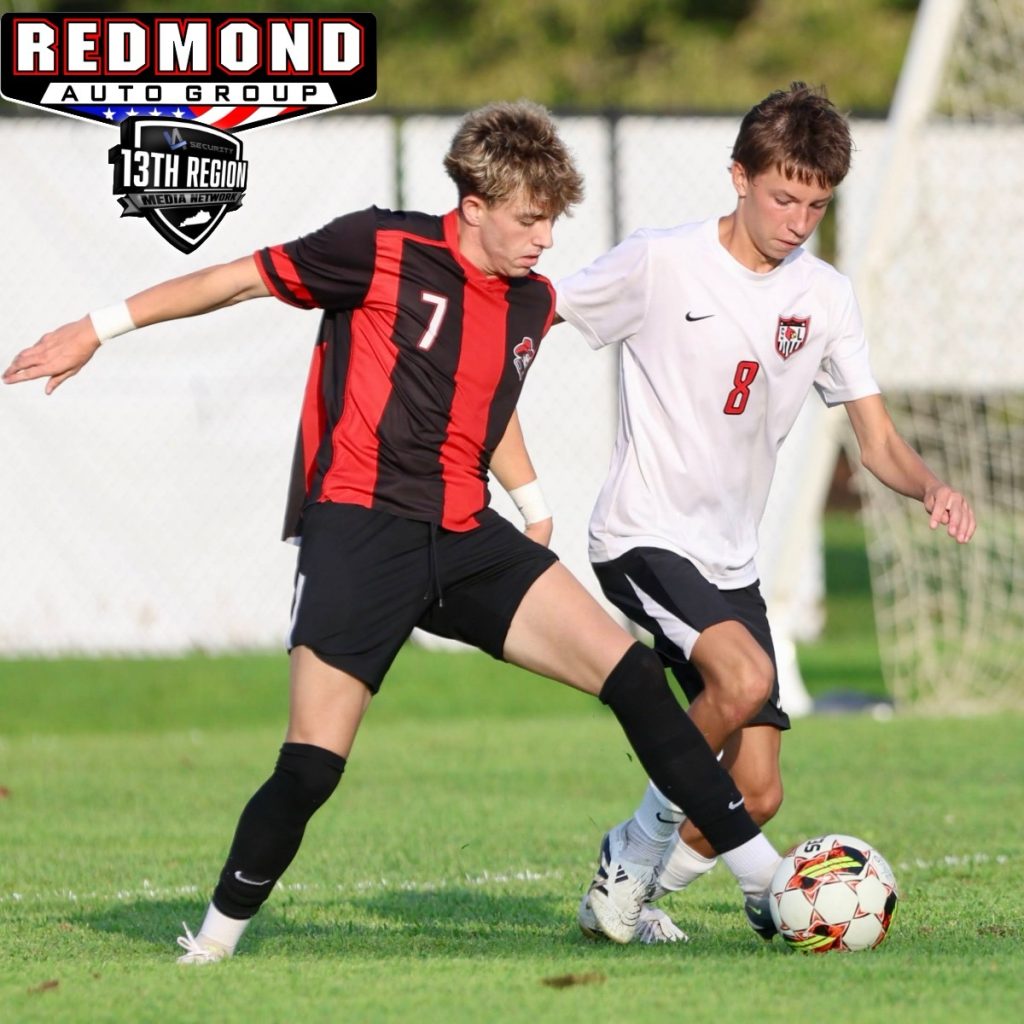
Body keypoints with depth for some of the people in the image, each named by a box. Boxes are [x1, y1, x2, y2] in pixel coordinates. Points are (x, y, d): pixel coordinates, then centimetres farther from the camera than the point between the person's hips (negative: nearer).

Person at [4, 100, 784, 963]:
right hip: (359, 527, -5)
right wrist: (99, 329, 2)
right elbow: (244, 277, 1)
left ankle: (763, 874, -2)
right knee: (312, 766, -13)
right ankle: (220, 932, 9)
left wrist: (535, 509, 19)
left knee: (630, 671, -7)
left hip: (465, 537, 5)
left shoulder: (532, 303, 11)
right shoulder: (382, 250, -8)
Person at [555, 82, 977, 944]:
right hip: (644, 537, -6)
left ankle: (624, 891, 21)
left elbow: (878, 442, 6)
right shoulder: (660, 264, -10)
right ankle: (644, 838, -9)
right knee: (745, 678, -32)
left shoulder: (825, 295, 5)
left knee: (758, 794, -2)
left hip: (730, 560, 6)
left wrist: (932, 488, -16)